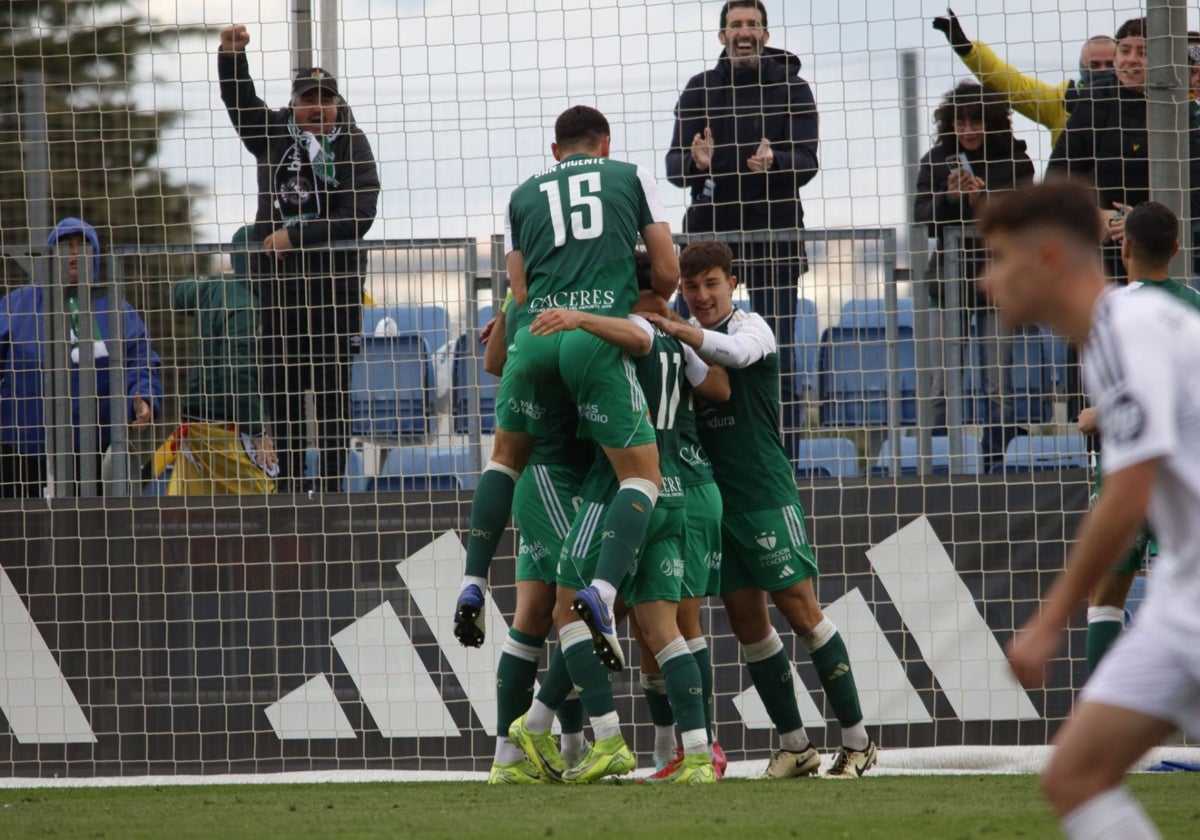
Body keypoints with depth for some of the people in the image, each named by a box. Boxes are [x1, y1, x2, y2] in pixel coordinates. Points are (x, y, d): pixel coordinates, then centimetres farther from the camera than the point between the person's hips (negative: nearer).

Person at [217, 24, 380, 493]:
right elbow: (239, 101, 6)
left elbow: (357, 218, -10)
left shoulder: (352, 148, -1)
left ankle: (332, 486, -3)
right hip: (276, 278, 4)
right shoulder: (273, 134, 12)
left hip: (333, 280, -4)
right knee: (279, 387, 4)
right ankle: (289, 486, 8)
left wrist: (296, 237, -13)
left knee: (332, 386, -4)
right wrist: (231, 55, -11)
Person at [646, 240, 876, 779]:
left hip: (765, 495, -6)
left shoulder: (752, 328, -7)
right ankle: (794, 745, 11)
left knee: (801, 612, -6)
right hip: (715, 501, 6)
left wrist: (675, 329, -43)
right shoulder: (684, 342, 12)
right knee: (747, 623, 4)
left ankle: (856, 741, 0)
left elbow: (736, 352, -29)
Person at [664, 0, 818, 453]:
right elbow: (673, 165, 1)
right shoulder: (700, 89, 8)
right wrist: (696, 163, -23)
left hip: (773, 234, -2)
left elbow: (807, 162, -6)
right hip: (709, 233, 2)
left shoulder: (791, 89, 3)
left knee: (777, 361, -2)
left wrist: (773, 161, -28)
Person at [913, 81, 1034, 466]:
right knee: (941, 387, 1)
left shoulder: (1014, 160, 0)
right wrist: (949, 199, -21)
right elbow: (921, 216, -3)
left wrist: (985, 202, -24)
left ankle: (995, 461, 4)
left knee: (998, 387, -2)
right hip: (948, 279, 2)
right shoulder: (936, 160, 6)